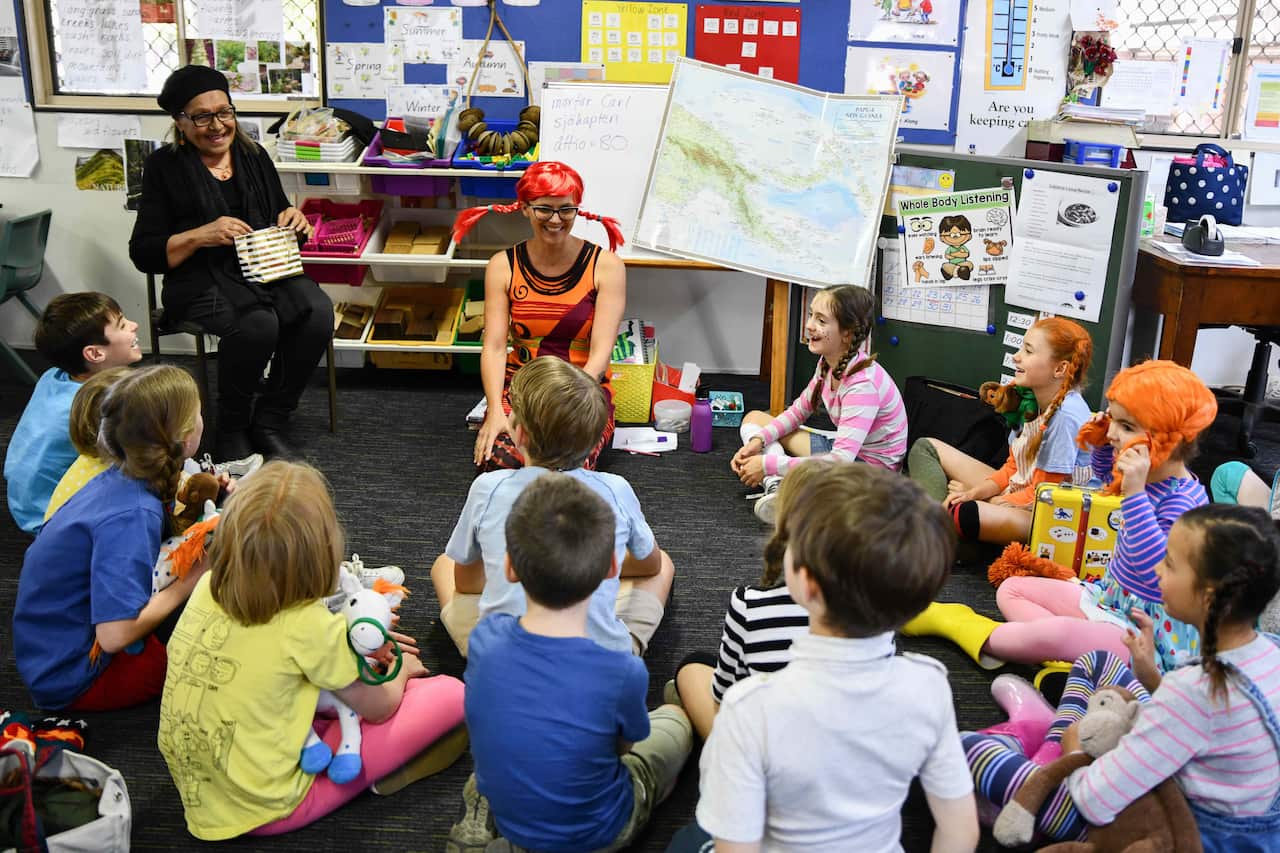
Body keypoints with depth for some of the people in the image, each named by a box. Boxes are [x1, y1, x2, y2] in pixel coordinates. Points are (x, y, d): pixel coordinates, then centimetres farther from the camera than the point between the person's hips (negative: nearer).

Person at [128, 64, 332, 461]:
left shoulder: (254, 156, 14)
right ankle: (232, 428, -9)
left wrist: (292, 218, -3)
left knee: (318, 313, -27)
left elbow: (281, 219, 22)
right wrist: (201, 235, -18)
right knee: (258, 324, -35)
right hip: (201, 279, -4)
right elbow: (143, 253, -2)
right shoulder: (165, 167, 2)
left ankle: (269, 421, -9)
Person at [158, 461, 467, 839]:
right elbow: (378, 707, -6)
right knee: (450, 694, -9)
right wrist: (401, 669, 14)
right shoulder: (309, 625, -25)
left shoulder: (208, 588, -8)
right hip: (266, 809, -7)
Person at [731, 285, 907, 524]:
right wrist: (758, 441, -7)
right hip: (844, 452, 10)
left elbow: (840, 463, -35)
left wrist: (769, 465, -33)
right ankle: (776, 488, -19)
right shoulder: (828, 363, -3)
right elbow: (798, 412, 11)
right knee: (753, 419, 4)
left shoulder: (862, 383, -29)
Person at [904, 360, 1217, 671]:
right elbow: (1107, 476, 30)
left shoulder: (1183, 499, -25)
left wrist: (1135, 493, -43)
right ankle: (1062, 657, -23)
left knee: (1057, 634, -38)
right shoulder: (1150, 478, 4)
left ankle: (952, 622, -18)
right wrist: (1100, 445, 7)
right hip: (1108, 598, 11)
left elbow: (1155, 569, -40)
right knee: (1011, 589, 4)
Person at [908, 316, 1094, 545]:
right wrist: (974, 492, -5)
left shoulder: (1066, 416, -22)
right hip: (1015, 492, 10)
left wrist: (976, 498, -10)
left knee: (961, 513, -40)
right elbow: (1012, 468, 11)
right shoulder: (1031, 399, 4)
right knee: (926, 447, 8)